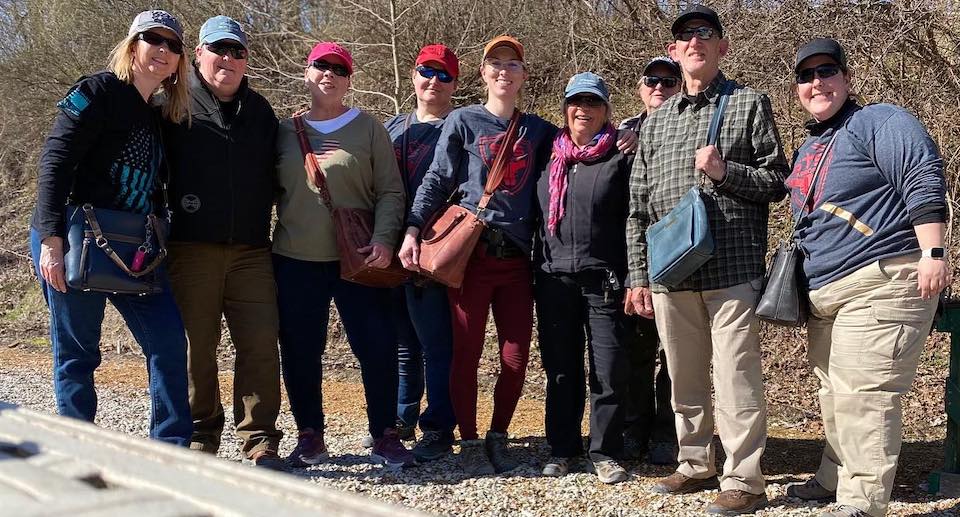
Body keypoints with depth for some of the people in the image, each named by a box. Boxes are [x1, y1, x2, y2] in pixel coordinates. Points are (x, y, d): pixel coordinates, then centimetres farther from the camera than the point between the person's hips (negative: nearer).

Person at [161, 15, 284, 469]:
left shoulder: (260, 111, 16)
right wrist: (169, 220, -3)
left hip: (251, 249, 3)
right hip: (191, 249, -3)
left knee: (261, 343, -3)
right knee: (197, 346, 2)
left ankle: (259, 439, 6)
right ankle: (201, 436, 16)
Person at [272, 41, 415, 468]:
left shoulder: (368, 129, 5)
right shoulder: (285, 131, 11)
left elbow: (390, 192, 1)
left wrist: (384, 239, -14)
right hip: (295, 261, 2)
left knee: (378, 347, -3)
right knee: (300, 353, 6)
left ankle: (384, 436, 10)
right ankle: (310, 437, 20)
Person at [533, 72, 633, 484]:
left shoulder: (620, 160, 2)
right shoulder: (549, 159, 13)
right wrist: (536, 273, 13)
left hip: (604, 280, -3)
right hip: (554, 280, 3)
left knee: (609, 370, -2)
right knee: (561, 369, 9)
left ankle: (604, 453, 10)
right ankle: (562, 449, 20)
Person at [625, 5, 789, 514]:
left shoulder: (749, 104, 6)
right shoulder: (656, 120, 16)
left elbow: (778, 181, 4)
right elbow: (638, 205, 15)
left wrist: (725, 172, -13)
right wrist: (637, 276, 10)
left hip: (732, 268, -4)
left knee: (736, 379, -4)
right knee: (684, 378, 12)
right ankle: (696, 464, 26)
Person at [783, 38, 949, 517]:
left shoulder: (879, 122, -4)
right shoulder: (807, 148, 22)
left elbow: (923, 180, -14)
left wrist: (932, 252, -21)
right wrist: (806, 284, 29)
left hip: (882, 284, -9)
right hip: (825, 294, 9)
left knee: (863, 394, -13)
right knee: (835, 392, 16)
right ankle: (835, 479, 29)